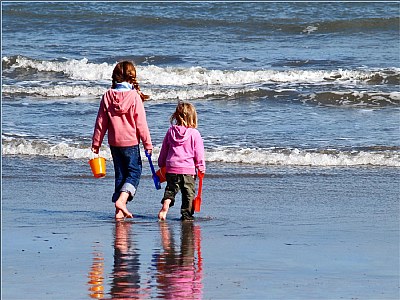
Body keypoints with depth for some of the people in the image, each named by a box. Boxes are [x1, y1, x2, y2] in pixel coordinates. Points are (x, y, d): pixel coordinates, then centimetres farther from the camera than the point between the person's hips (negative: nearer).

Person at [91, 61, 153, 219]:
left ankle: (120, 210, 11)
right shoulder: (134, 96, -12)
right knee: (134, 171, 7)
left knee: (120, 173, 12)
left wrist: (96, 142, 11)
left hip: (114, 142, 4)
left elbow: (101, 121, 3)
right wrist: (148, 143, -3)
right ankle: (121, 199, -14)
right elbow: (141, 123, -10)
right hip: (130, 141, -4)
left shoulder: (108, 96, -1)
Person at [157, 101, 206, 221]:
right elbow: (199, 153, -3)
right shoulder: (194, 134, -7)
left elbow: (164, 150, 13)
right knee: (188, 193, 6)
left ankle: (165, 206, -12)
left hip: (171, 168, 3)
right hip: (188, 169, -3)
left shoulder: (171, 131, 4)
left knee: (170, 189, 10)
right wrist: (201, 167, 7)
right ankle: (186, 214, 6)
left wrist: (161, 164, 25)